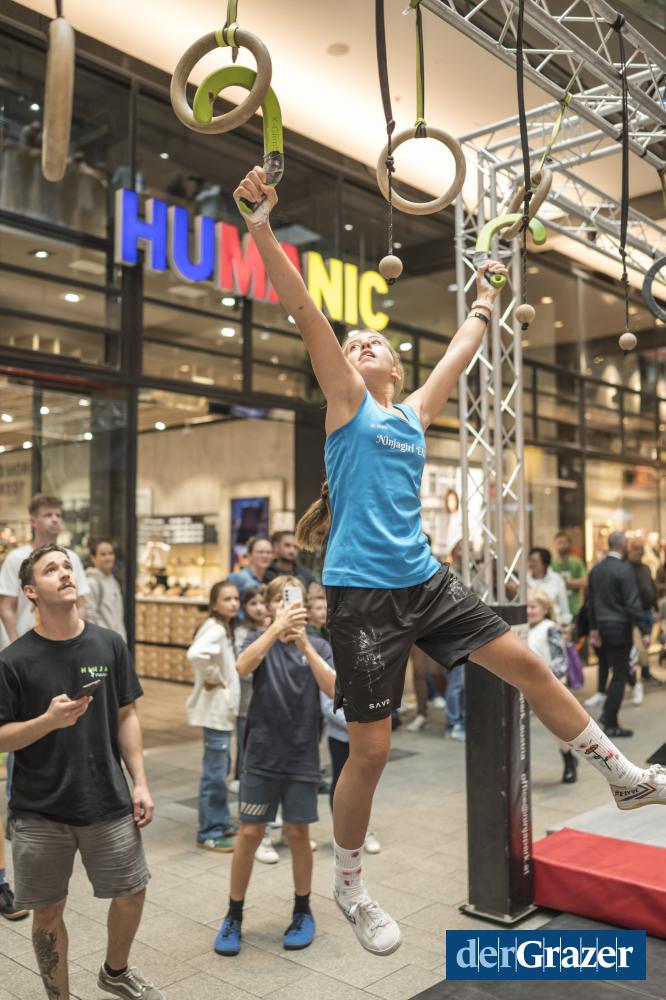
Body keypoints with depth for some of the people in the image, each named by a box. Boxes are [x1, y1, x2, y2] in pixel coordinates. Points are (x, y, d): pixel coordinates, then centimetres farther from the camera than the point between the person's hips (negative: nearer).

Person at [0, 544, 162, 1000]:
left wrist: (140, 783, -1)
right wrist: (49, 720, -26)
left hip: (109, 804, 3)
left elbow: (126, 717, 3)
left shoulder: (109, 645, -3)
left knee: (132, 892, 14)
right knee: (48, 911, 11)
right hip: (39, 813, -2)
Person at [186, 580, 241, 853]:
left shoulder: (224, 628, 11)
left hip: (223, 708, 10)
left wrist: (218, 678, 9)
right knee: (214, 773, -3)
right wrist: (213, 678, -23)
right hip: (215, 709, -10)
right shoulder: (215, 629, -19)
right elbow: (196, 655, -37)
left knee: (221, 769, 18)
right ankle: (208, 833, 6)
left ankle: (220, 822, 29)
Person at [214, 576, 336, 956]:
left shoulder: (318, 645, -1)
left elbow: (333, 688, -16)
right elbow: (243, 667, -25)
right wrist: (277, 627, -37)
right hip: (262, 756, 0)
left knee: (298, 833, 9)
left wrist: (304, 644, -28)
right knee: (250, 833, 3)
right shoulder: (259, 639, -3)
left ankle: (303, 912, 29)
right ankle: (234, 916, 20)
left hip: (302, 757, 0)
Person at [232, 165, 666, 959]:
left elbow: (460, 352, 28)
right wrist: (260, 224, -17)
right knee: (371, 746, -1)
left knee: (526, 664, 9)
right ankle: (348, 885, 22)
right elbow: (304, 312, -11)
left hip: (424, 580, 6)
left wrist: (484, 299, 39)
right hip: (362, 591, -6)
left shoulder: (414, 412, 12)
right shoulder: (345, 403, -2)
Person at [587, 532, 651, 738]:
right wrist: (644, 632, -13)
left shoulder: (595, 569, 7)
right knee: (620, 676, -1)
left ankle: (608, 714, 19)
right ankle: (611, 725, -1)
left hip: (601, 627, 7)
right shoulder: (624, 569, -14)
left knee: (605, 671, 15)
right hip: (620, 628, -6)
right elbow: (633, 603, -16)